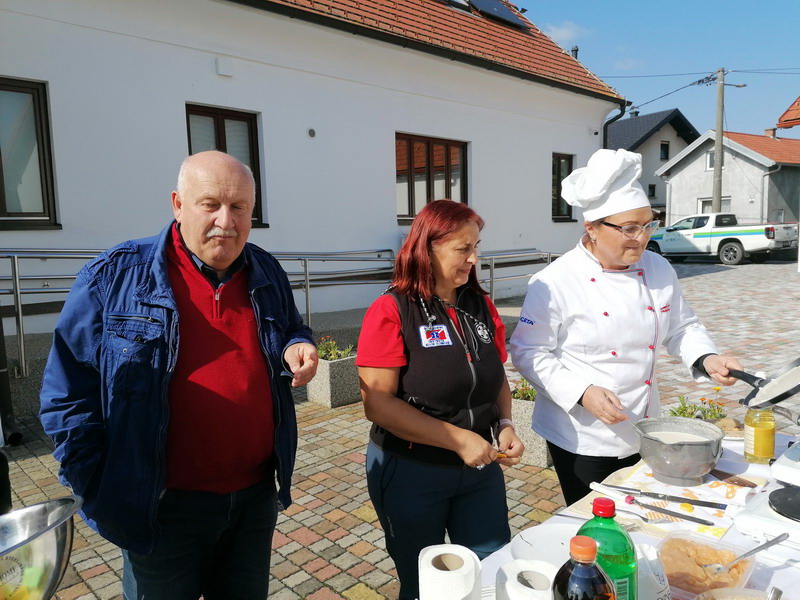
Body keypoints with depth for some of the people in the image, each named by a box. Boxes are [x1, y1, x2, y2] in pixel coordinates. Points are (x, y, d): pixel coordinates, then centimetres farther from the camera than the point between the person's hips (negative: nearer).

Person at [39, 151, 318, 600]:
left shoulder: (268, 275, 2)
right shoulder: (114, 277, -10)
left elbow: (294, 331, 17)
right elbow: (69, 391, -6)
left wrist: (298, 348, -8)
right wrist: (99, 495, -8)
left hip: (256, 496, 4)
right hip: (163, 508, -3)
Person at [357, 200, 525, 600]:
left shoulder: (482, 307, 1)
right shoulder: (391, 312, -16)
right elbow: (377, 403, -21)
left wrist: (505, 425, -7)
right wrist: (458, 439, -22)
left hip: (481, 469, 5)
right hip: (411, 473, -4)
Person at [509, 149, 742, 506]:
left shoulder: (659, 270, 0)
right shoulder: (556, 282, -19)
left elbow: (681, 328, 11)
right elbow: (529, 352, -16)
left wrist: (705, 358, -8)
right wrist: (582, 393, -24)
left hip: (642, 433, 6)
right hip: (583, 438, -5)